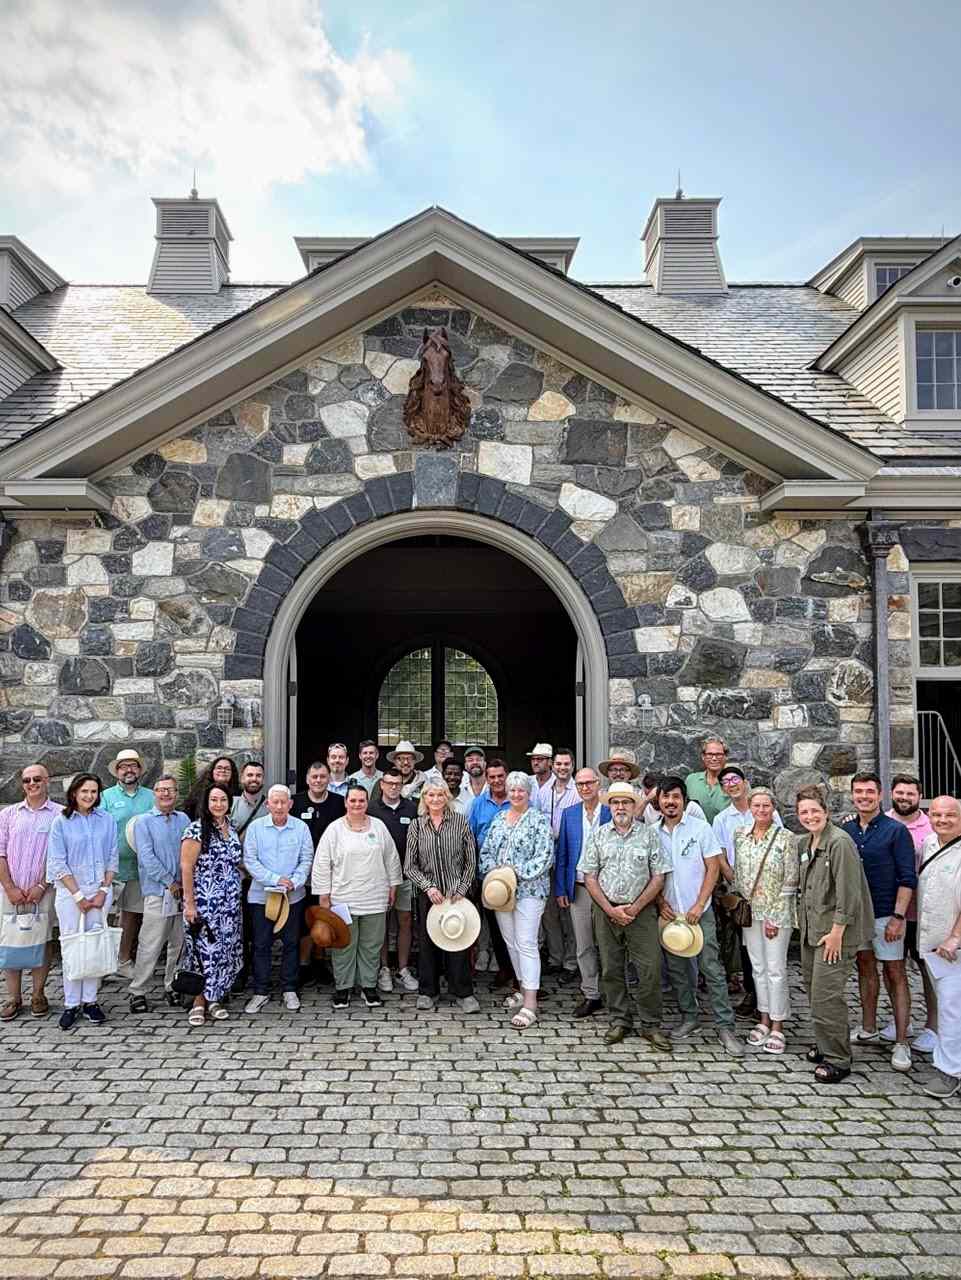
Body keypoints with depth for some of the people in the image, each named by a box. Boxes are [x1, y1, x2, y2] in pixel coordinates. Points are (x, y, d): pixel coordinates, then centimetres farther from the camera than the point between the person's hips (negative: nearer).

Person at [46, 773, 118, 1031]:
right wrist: (78, 896, -7)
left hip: (100, 890, 2)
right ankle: (71, 1004, 8)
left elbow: (113, 859, 6)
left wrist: (103, 891, -3)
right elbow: (59, 863, -4)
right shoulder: (61, 822, -1)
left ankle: (90, 1001, 11)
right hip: (70, 891, -2)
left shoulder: (107, 820, 4)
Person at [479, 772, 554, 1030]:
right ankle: (523, 989, 27)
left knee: (527, 944, -9)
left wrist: (517, 872, -18)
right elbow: (486, 851, 12)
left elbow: (545, 856, -13)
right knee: (510, 941, 13)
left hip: (528, 890, -6)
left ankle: (530, 1004, -8)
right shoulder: (498, 819, 12)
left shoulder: (538, 820, -6)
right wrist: (494, 872, -6)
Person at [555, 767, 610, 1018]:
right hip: (579, 889, 3)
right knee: (584, 946, 7)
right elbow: (561, 854, 8)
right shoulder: (569, 814, 6)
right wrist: (560, 890, 4)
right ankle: (591, 995, 17)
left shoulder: (612, 813, -4)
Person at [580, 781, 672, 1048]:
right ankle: (620, 1021, 20)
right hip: (606, 911, 2)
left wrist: (635, 908, -8)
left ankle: (651, 1025, 9)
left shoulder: (649, 834, 2)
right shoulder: (597, 835, 6)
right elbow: (589, 877, 3)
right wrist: (611, 910, -7)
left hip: (641, 910, -1)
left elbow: (659, 877, -1)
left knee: (650, 970, -4)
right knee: (611, 970, 7)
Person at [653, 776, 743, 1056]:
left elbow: (713, 868, -4)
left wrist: (699, 905, -11)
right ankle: (689, 1017, 25)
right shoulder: (652, 833, 4)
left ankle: (725, 1026, 3)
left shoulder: (700, 828, -4)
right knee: (676, 968, 10)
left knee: (711, 968, -4)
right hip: (669, 912, 3)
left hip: (699, 912, -3)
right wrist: (660, 902, -3)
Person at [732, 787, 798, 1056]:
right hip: (749, 910, 4)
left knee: (776, 969, -2)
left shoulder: (785, 838, -9)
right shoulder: (740, 834, 4)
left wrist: (774, 917, -11)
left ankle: (777, 1027, 8)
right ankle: (764, 1020, 22)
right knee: (758, 967, 11)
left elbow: (790, 882, -9)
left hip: (777, 912, -4)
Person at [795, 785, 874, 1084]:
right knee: (813, 989, 16)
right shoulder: (803, 843, 11)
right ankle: (826, 1043, 33)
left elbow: (848, 892, -19)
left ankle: (837, 1060, 3)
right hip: (810, 930, 9)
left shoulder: (839, 842, -16)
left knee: (826, 995, -9)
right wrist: (803, 921, 16)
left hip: (834, 932, -9)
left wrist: (837, 931, -18)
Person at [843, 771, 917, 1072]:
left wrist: (898, 917, -15)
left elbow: (907, 878, -9)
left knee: (895, 974, -1)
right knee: (865, 968, 14)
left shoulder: (896, 831, -8)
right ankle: (868, 1029, 26)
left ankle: (901, 1043, 3)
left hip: (885, 914, -5)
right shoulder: (846, 831, 5)